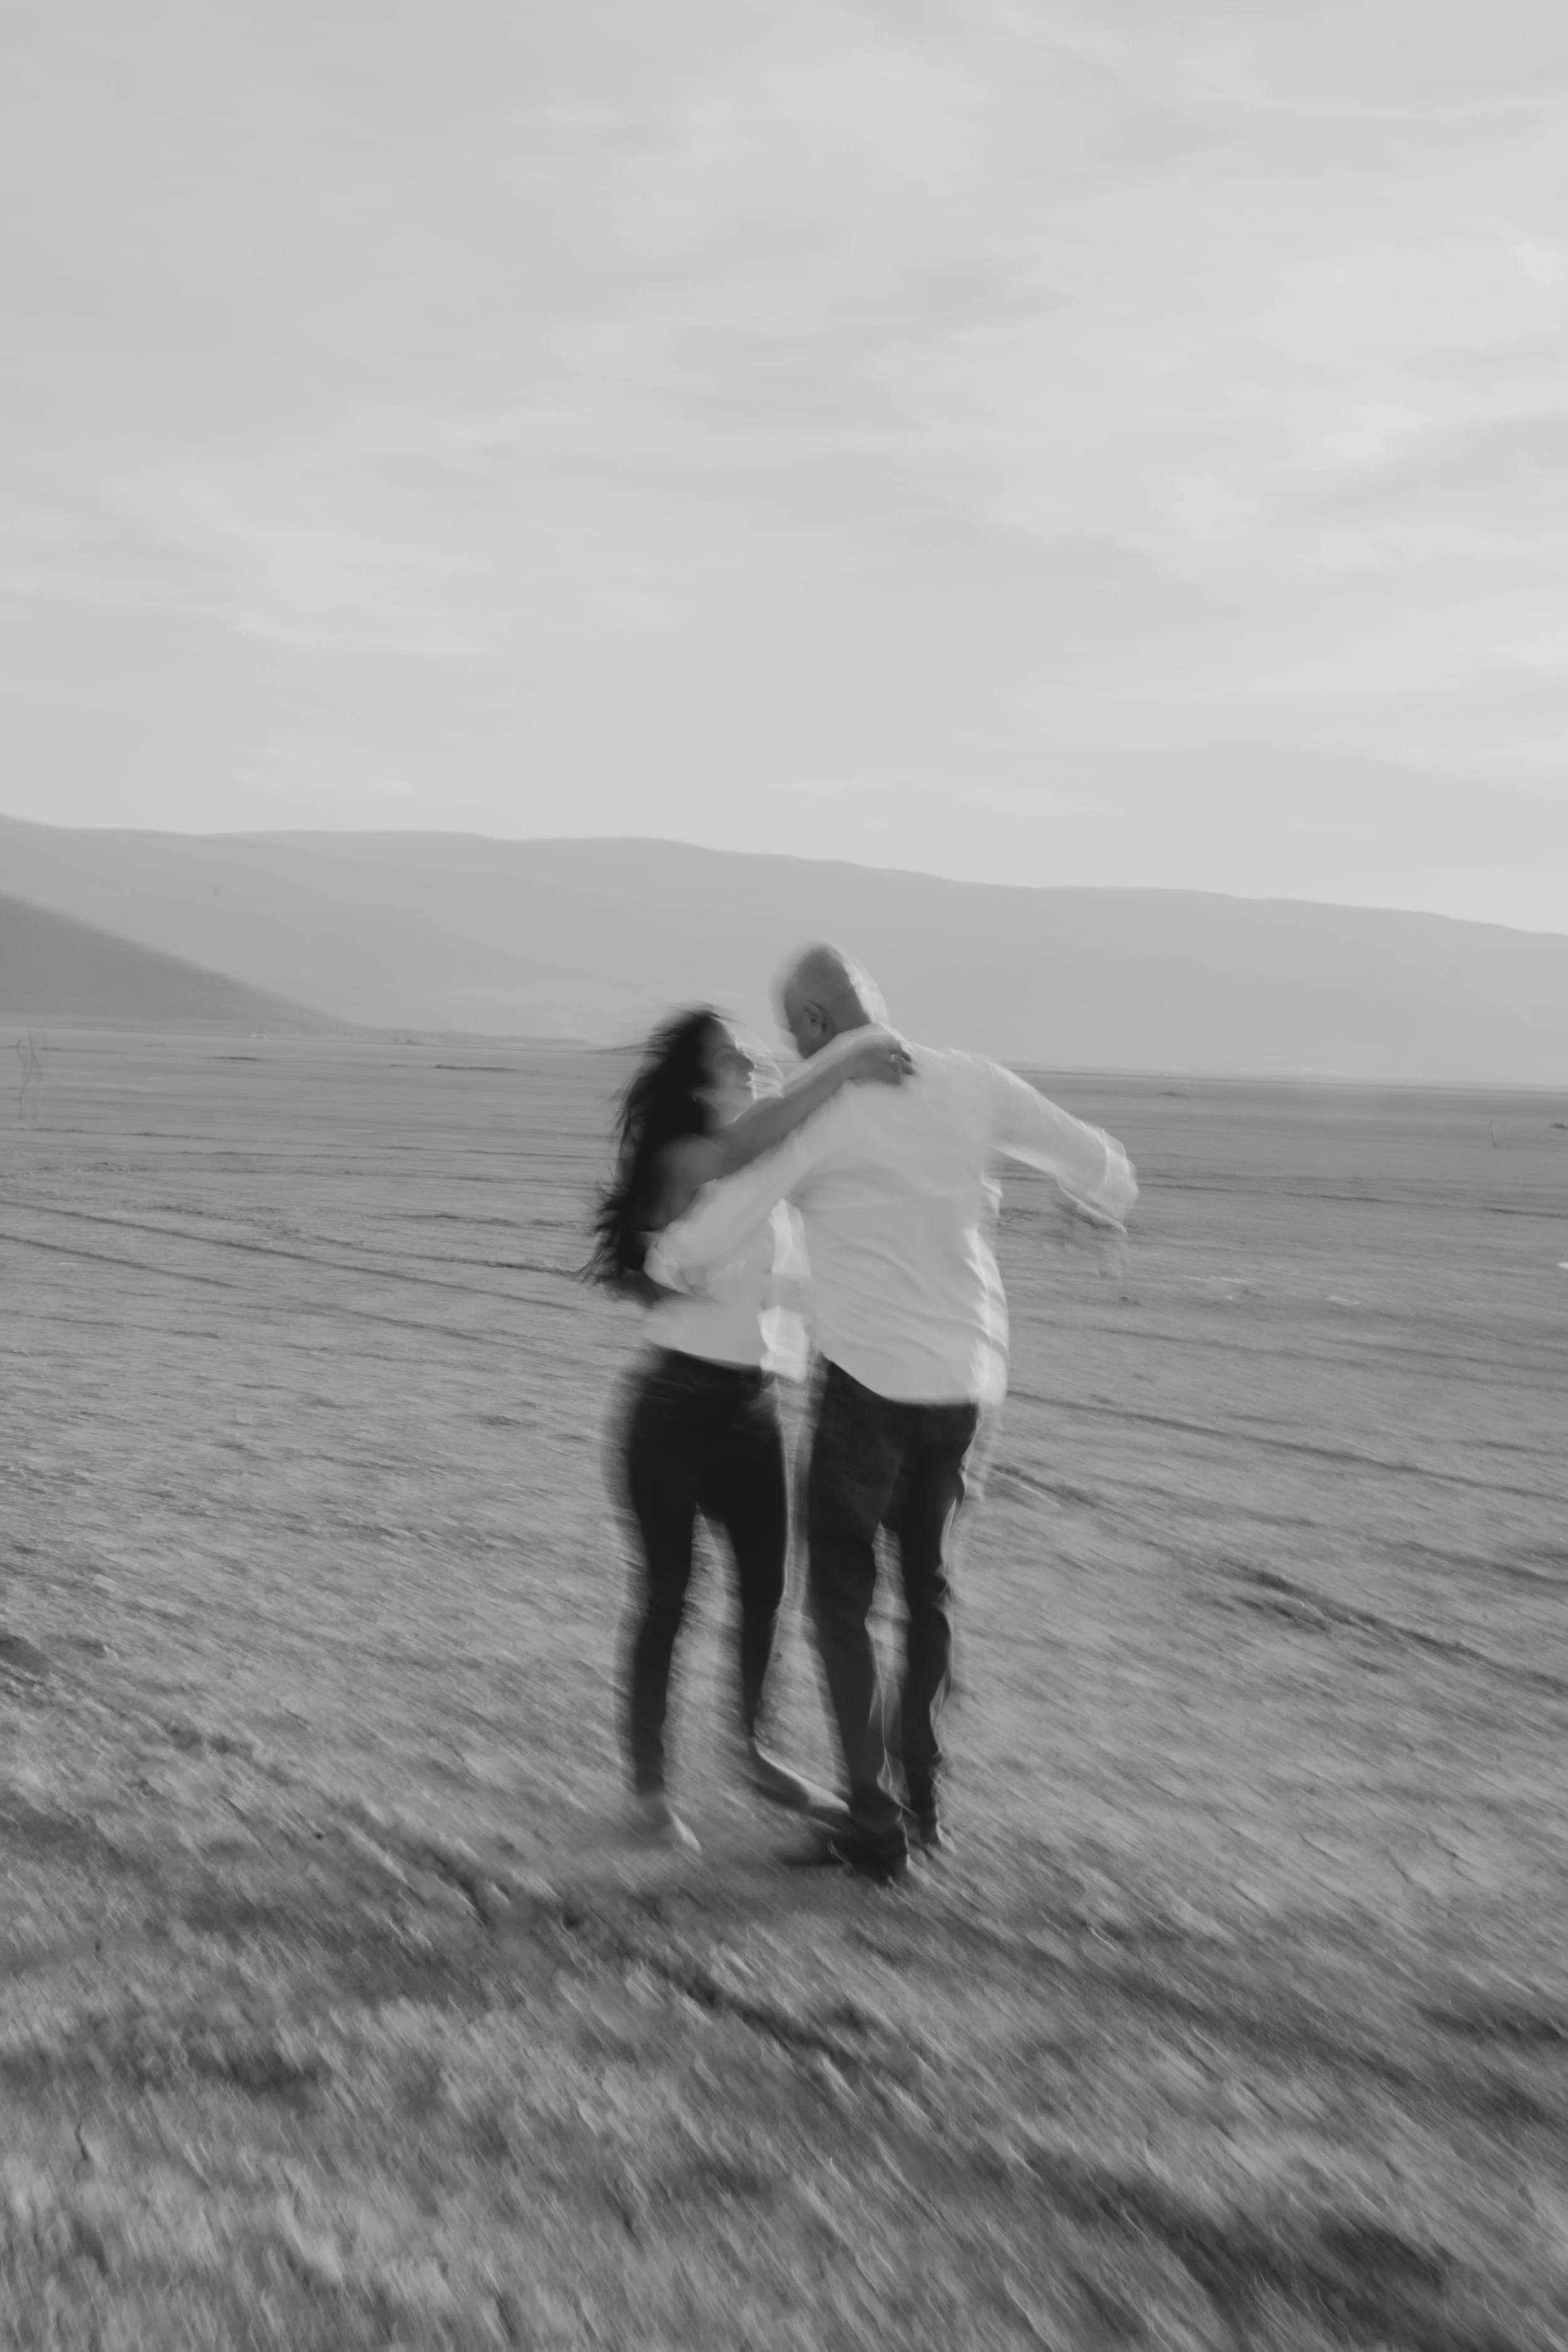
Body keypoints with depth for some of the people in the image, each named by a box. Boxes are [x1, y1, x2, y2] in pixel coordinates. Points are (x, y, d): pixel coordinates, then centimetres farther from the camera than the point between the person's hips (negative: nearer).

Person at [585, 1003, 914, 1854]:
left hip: (753, 1406, 7)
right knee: (666, 1594, 1)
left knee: (765, 1584, 14)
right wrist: (846, 1064, -37)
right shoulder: (686, 1160, -14)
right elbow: (747, 1139, -34)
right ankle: (649, 1785, 14)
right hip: (675, 1403, -7)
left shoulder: (771, 1173, 8)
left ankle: (754, 1749, 33)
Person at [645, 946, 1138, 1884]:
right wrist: (1101, 1202, 33)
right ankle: (923, 1794, 29)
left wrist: (663, 1266, 13)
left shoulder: (811, 1106, -10)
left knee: (844, 1592, 7)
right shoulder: (967, 1081, 2)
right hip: (967, 1374, 5)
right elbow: (1097, 1158, 10)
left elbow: (705, 1242, -10)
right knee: (929, 1580, 21)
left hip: (870, 1374, -5)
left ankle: (875, 1821, 5)